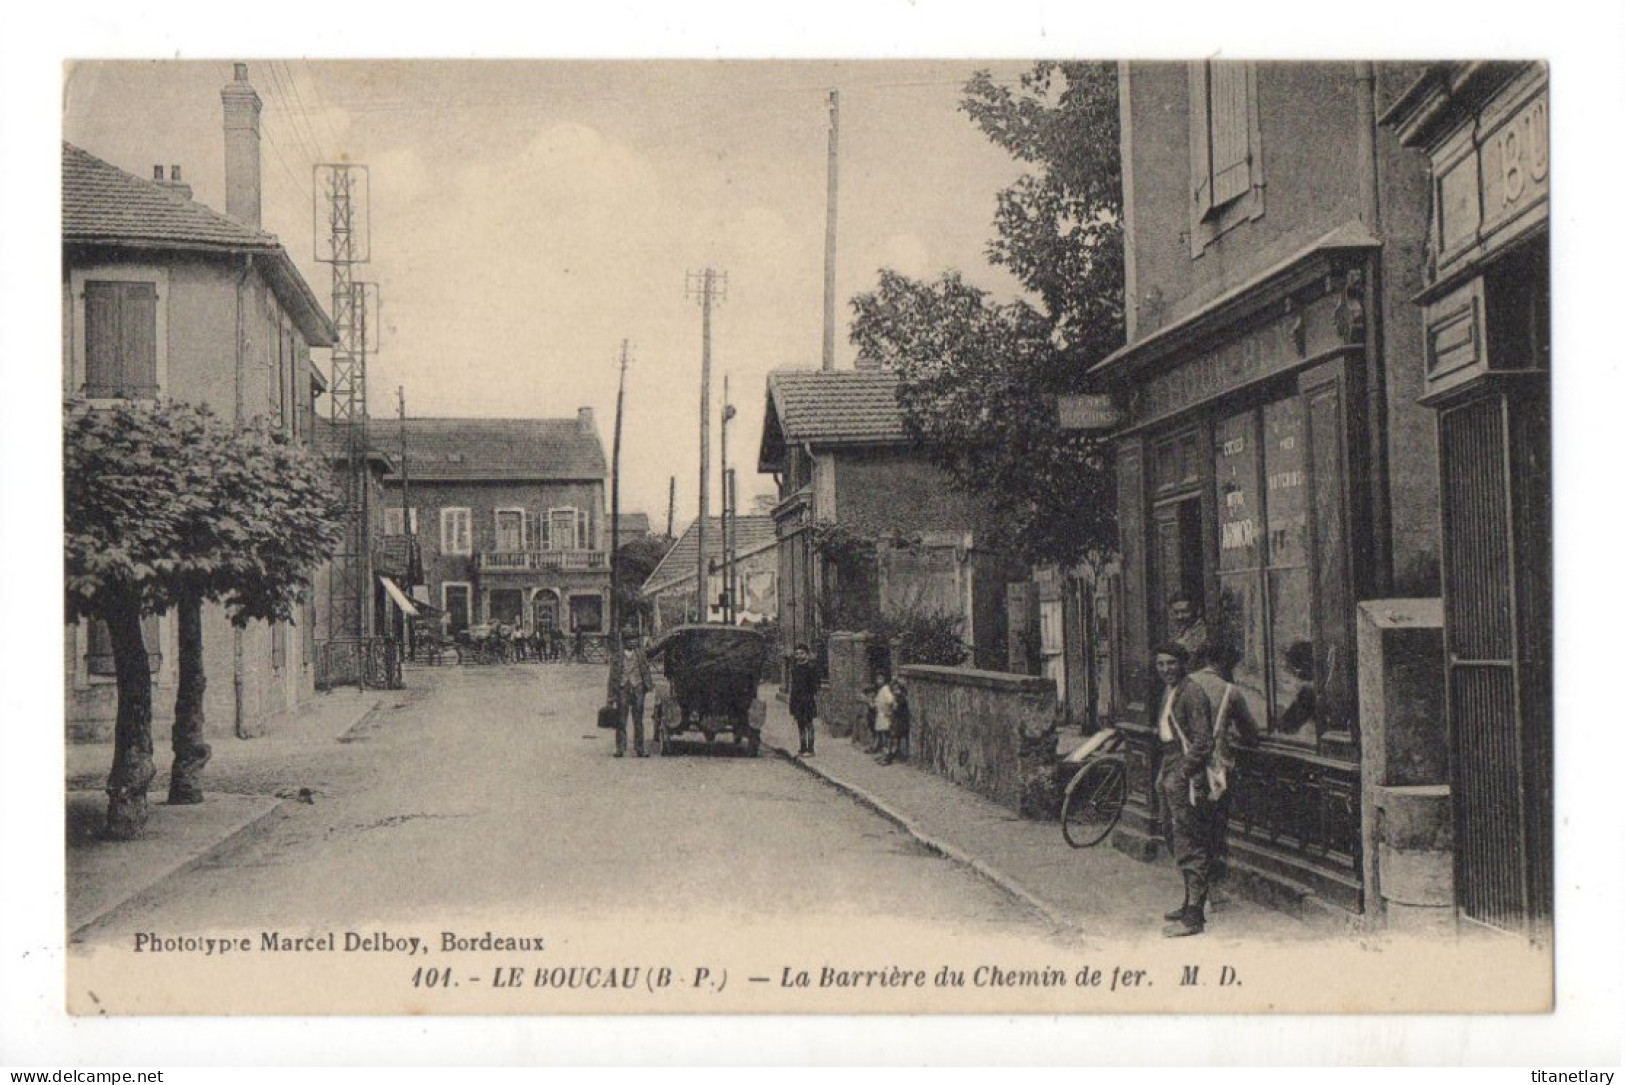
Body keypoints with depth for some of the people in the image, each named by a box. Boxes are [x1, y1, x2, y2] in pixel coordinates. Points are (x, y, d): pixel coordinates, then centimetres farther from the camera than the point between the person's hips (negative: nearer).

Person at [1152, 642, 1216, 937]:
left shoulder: (1192, 693, -14)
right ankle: (1190, 904, 28)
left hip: (1186, 773, -10)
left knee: (1189, 846, -7)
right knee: (1173, 835, 17)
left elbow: (1203, 741, -18)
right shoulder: (1168, 692, 15)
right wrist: (1162, 773, 17)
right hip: (1170, 769, 10)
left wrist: (1181, 772, -20)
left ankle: (1193, 917, -4)